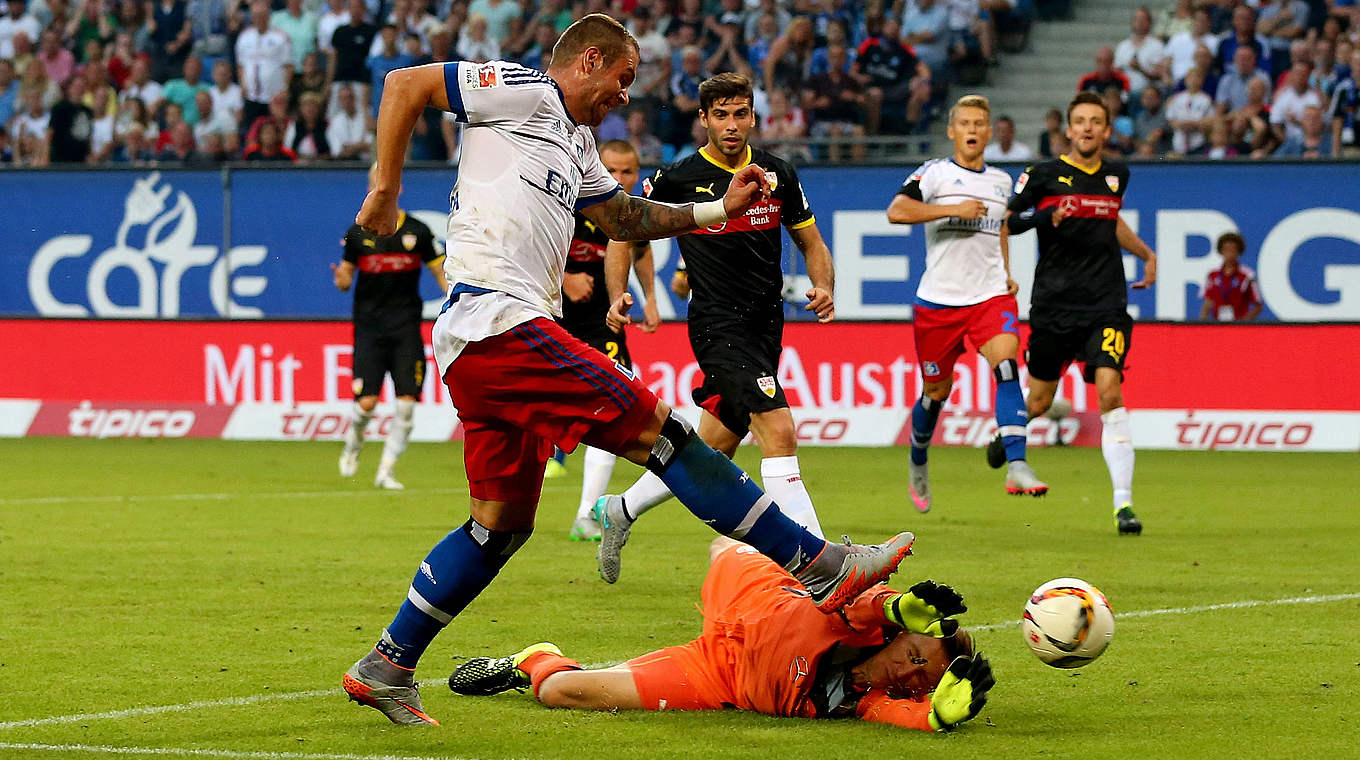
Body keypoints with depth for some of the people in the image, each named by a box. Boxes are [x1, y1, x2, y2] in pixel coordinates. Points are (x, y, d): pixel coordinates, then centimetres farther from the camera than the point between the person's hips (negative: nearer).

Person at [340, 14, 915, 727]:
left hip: (477, 347, 11)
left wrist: (720, 209, 29)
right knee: (660, 431, -13)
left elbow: (623, 217, 38)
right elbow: (406, 83, -6)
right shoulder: (523, 92, -2)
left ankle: (385, 667, 15)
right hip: (497, 316, -11)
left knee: (502, 523, 11)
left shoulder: (575, 145, 27)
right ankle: (820, 566, -15)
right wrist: (386, 187, -7)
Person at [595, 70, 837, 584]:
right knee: (778, 429, -22)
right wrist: (618, 295, -11)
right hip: (718, 326, -6)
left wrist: (823, 287, -6)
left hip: (767, 326, 6)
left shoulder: (778, 174, 6)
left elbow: (810, 242, 14)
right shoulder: (677, 179, -6)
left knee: (713, 450, 14)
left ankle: (619, 512, 36)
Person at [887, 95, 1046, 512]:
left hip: (991, 295, 2)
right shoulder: (934, 173, -2)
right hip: (938, 300, -2)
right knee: (936, 391, 7)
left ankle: (1016, 467, -33)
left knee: (1006, 364, -24)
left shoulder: (1001, 181, 14)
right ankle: (918, 463, 36)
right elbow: (896, 211, -20)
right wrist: (954, 209, -23)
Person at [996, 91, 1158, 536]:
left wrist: (1147, 254, 25)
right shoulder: (1044, 176, -3)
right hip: (1054, 303, -1)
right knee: (1038, 403, 9)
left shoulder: (1116, 177, 11)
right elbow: (1000, 223, 2)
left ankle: (1124, 504, -20)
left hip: (1105, 306, 1)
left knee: (1109, 391, -18)